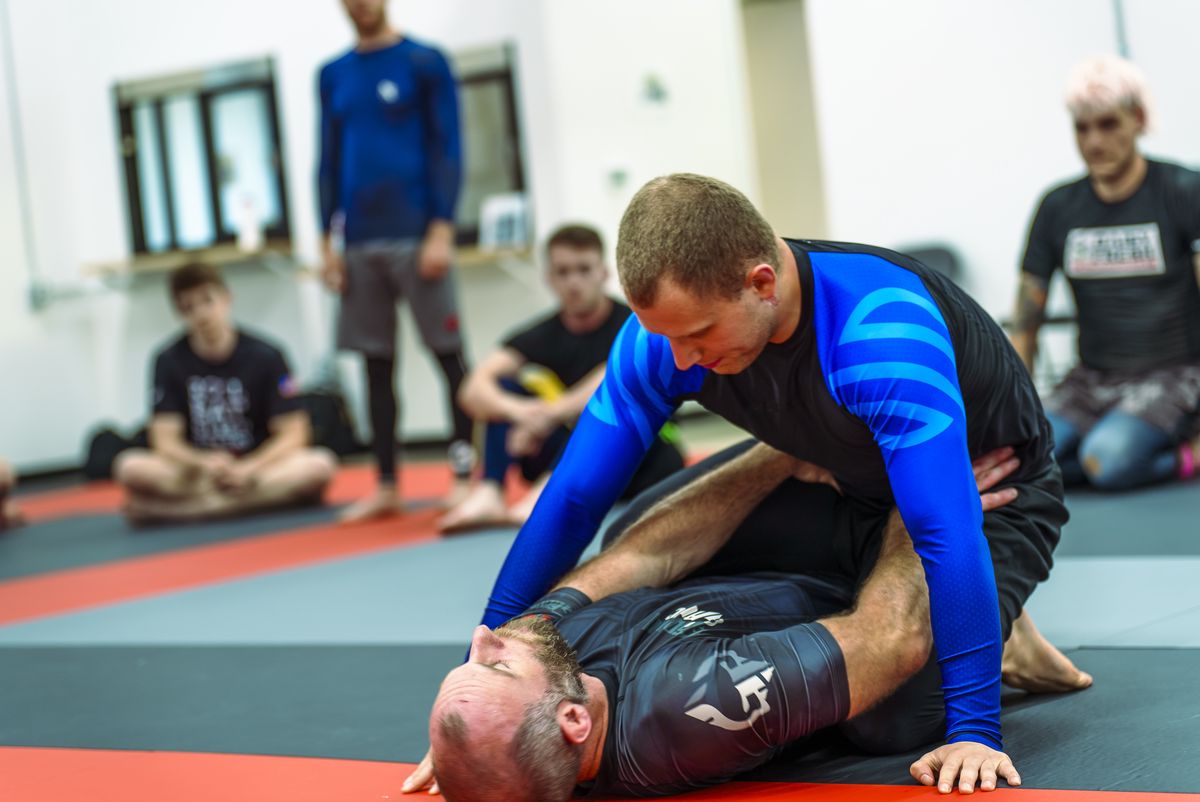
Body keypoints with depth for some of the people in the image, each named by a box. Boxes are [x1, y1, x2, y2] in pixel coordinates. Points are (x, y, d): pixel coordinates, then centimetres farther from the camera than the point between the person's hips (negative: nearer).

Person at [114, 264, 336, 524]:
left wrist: (246, 470, -22)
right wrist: (205, 463, -26)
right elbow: (165, 440, -5)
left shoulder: (265, 356, -3)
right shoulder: (169, 361, 0)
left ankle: (188, 507, -33)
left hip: (256, 468, 0)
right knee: (130, 466, -26)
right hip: (197, 471, 0)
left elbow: (293, 434, -6)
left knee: (320, 464, -32)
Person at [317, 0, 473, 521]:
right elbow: (329, 162, 15)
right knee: (377, 364, 7)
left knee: (448, 354, -1)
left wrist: (442, 230, -12)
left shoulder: (424, 62, -1)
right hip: (360, 244, 5)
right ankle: (386, 487, 12)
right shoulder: (333, 76, 13)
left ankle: (465, 475, 4)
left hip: (416, 238, -4)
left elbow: (447, 150, -4)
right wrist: (328, 242, 8)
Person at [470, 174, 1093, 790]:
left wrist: (974, 730, -46)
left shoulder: (880, 333, -42)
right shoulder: (670, 327, -24)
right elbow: (573, 499, -19)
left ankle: (1003, 636, 9)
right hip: (857, 488, 6)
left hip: (995, 491, -6)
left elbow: (946, 534, -45)